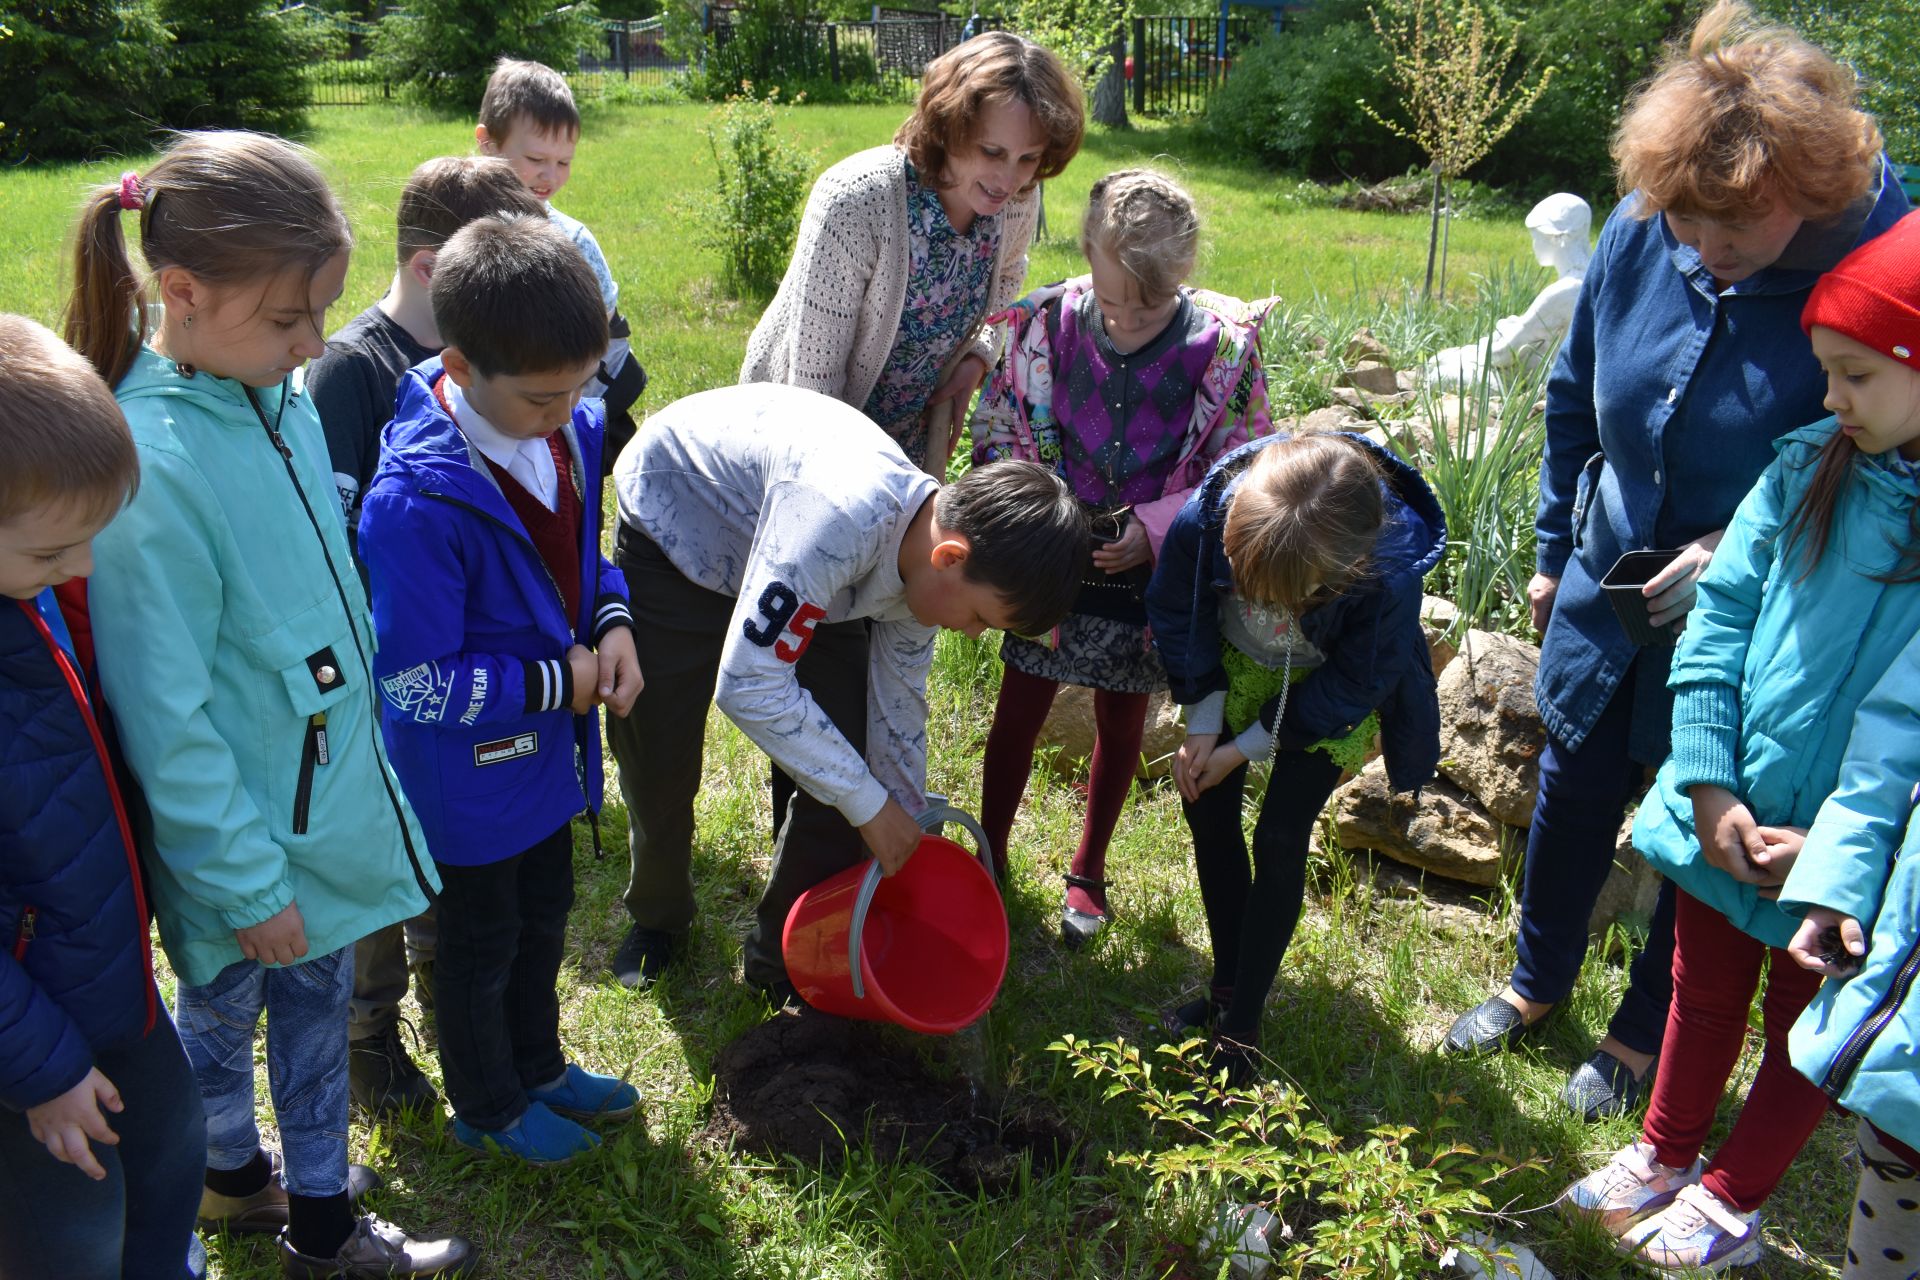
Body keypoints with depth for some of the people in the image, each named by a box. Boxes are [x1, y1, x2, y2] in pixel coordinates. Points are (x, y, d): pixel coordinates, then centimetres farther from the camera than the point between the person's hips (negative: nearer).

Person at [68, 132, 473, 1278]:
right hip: (237, 833, -8)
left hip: (323, 787, 8)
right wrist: (244, 881, -16)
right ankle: (230, 1174, 46)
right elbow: (163, 714, -23)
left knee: (319, 1001, 23)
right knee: (223, 1013, 19)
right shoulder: (149, 463, -28)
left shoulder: (282, 392, -3)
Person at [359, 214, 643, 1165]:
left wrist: (612, 622, -11)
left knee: (544, 916, 27)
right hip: (468, 775, -7)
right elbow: (416, 684, -27)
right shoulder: (416, 502, -32)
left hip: (547, 751, 7)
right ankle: (488, 1107, 42)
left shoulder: (571, 431, -10)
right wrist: (557, 682, -20)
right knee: (481, 939, 17)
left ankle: (537, 1066, 52)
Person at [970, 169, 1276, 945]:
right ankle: (989, 853, 33)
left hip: (1150, 575, 0)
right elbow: (995, 437, -2)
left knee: (1121, 723, 16)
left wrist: (1154, 529, -19)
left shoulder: (1225, 343, -16)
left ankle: (1088, 868, 39)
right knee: (1018, 709, 10)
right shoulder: (1047, 321, -13)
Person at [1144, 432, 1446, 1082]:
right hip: (1233, 668, 4)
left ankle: (1242, 1022, 6)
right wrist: (1203, 727, -12)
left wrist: (1245, 749, -17)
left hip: (1327, 693, -3)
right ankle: (1225, 987, 23)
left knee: (1279, 838, -8)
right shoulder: (1206, 517, -34)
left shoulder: (1389, 577, -40)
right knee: (1208, 809, 3)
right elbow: (1176, 613, -11)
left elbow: (1352, 688, -21)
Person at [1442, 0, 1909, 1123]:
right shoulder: (1642, 233, -11)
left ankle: (1644, 1037, 38)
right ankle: (1538, 981, 45)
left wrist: (1745, 553, -25)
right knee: (1575, 787, 19)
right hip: (1608, 587, 4)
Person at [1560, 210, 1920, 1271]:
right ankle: (1665, 1155, 47)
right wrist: (1709, 786, -10)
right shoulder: (1807, 470, -6)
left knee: (1806, 1032, 20)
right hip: (1728, 822, 4)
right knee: (1703, 995, 23)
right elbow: (1720, 620, -3)